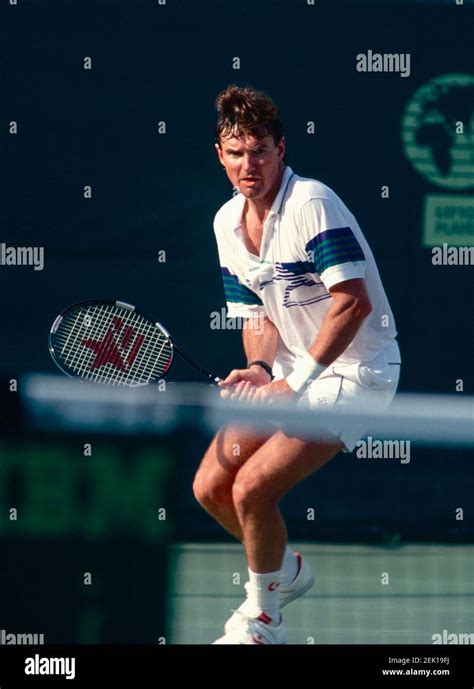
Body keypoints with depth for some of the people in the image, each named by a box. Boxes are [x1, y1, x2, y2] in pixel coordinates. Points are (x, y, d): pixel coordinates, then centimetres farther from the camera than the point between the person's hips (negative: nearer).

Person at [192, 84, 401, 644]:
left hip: (354, 372, -8)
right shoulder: (228, 222, 3)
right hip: (290, 371, 8)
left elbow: (355, 303, -26)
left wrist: (297, 383, -26)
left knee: (251, 489, -18)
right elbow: (258, 315, 10)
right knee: (211, 487, 5)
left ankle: (261, 617, 6)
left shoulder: (311, 205, -21)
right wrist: (259, 368, -12)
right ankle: (285, 572, 33)